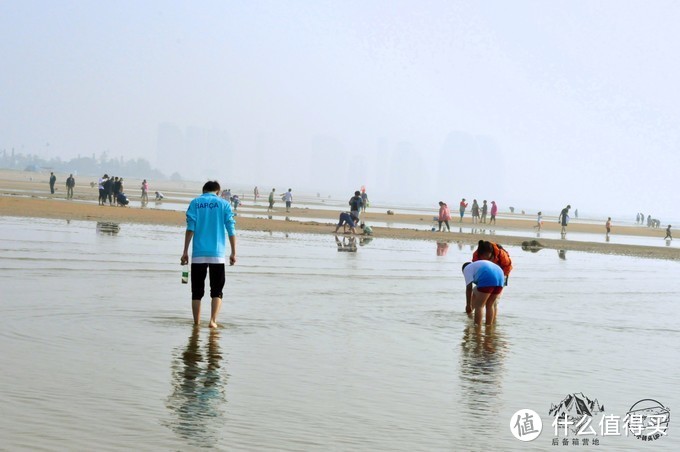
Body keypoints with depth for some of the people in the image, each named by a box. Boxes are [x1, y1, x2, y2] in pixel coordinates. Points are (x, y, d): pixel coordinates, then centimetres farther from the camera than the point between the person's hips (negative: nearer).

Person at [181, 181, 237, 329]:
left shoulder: (195, 203, 7)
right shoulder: (224, 204, 7)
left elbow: (190, 228, -1)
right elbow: (231, 230, 1)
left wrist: (185, 252, -1)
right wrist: (233, 253, 6)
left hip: (198, 254, 1)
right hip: (217, 255, -1)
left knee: (197, 291, 9)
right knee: (216, 290, 5)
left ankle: (196, 322, 10)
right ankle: (213, 321, -9)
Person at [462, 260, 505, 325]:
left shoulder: (467, 269, 20)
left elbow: (469, 288, 7)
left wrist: (468, 305, 10)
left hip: (487, 281, -7)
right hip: (499, 278, 7)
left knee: (478, 306, 3)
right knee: (490, 305, 20)